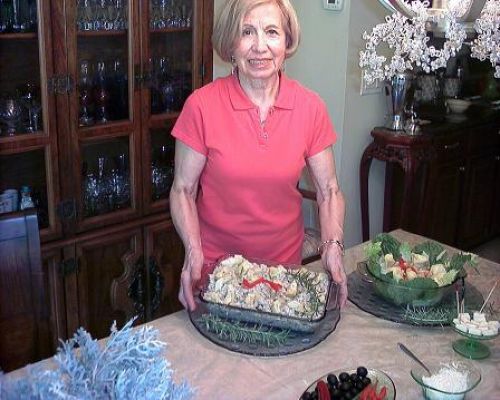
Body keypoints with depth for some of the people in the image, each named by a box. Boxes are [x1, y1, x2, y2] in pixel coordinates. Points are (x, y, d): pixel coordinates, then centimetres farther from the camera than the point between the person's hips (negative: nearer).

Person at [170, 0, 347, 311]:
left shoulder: (310, 107, -9)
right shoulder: (202, 105, -15)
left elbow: (328, 191, -3)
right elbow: (183, 190, -8)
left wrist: (333, 246, -18)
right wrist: (194, 252, -21)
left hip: (285, 260, 2)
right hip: (215, 262, -2)